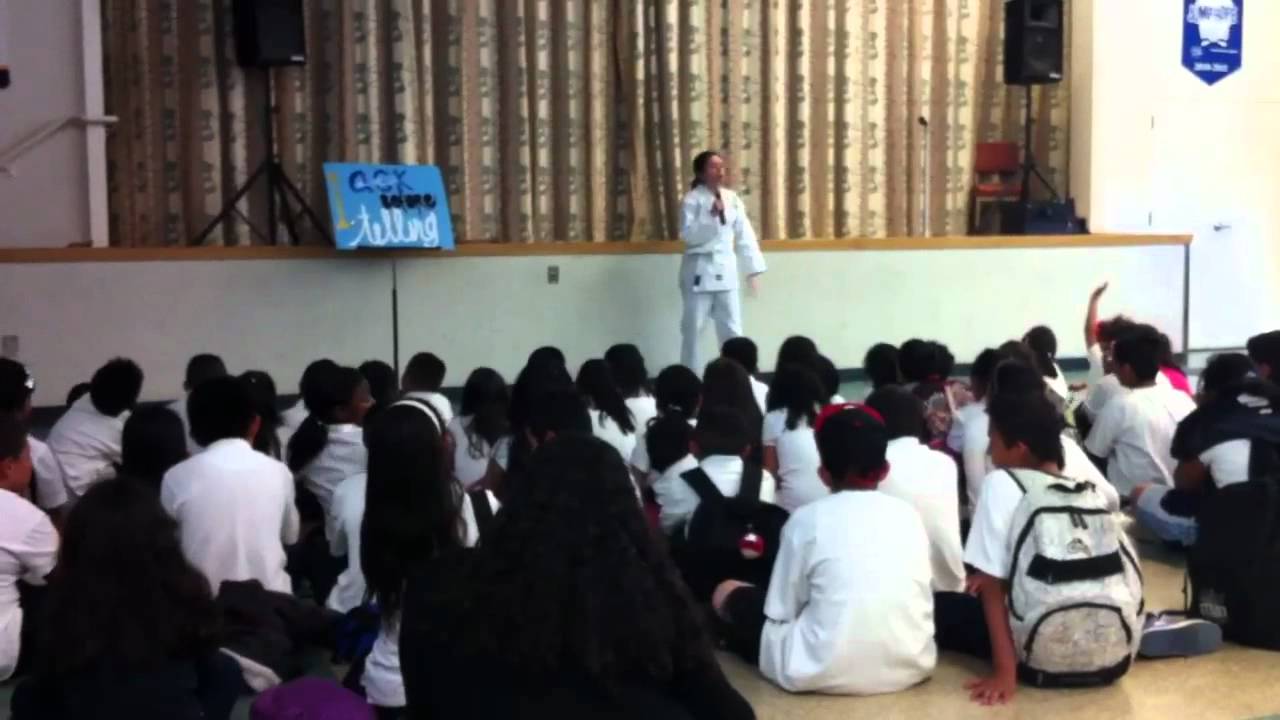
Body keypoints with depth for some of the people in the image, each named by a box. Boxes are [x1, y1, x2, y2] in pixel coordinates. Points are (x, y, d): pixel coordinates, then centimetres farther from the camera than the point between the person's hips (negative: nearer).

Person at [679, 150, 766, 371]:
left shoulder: (732, 199, 7)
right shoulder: (692, 199, -6)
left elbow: (745, 235, 8)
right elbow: (688, 234, -17)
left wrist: (753, 269, 5)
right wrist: (711, 216, -27)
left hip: (726, 269, 4)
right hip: (700, 270, -4)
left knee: (732, 328, 8)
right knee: (693, 327, 2)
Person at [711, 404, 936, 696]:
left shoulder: (807, 519, -4)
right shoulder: (907, 513, 6)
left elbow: (781, 611, 0)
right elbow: (920, 599, 13)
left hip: (826, 672, -5)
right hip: (911, 665, 5)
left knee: (728, 593, 15)